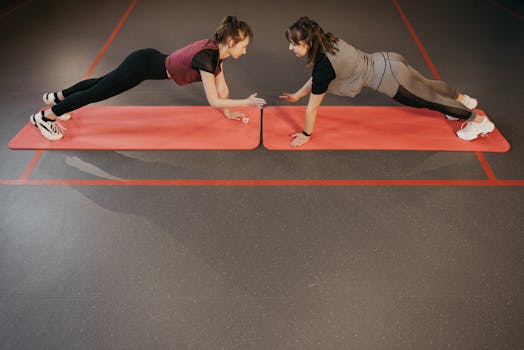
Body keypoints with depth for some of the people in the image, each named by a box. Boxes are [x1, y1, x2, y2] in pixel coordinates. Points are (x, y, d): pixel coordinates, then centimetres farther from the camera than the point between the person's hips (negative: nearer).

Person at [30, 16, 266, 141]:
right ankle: (44, 117, 23)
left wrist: (227, 112, 11)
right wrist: (246, 102, -23)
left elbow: (221, 88, 8)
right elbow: (213, 100, -28)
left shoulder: (216, 49, -3)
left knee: (102, 83, 25)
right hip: (143, 65, -8)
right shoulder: (205, 57, -29)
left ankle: (56, 98, 47)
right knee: (96, 93, 6)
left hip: (149, 59, 8)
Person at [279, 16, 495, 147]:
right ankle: (464, 99, 56)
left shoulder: (324, 64, -29)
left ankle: (479, 120, 32)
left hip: (389, 78, -8)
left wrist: (306, 135, -9)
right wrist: (297, 95, 19)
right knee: (427, 86, 30)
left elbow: (313, 107, -19)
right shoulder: (325, 42, -4)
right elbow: (317, 78, 13)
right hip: (386, 63, 8)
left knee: (430, 99, 13)